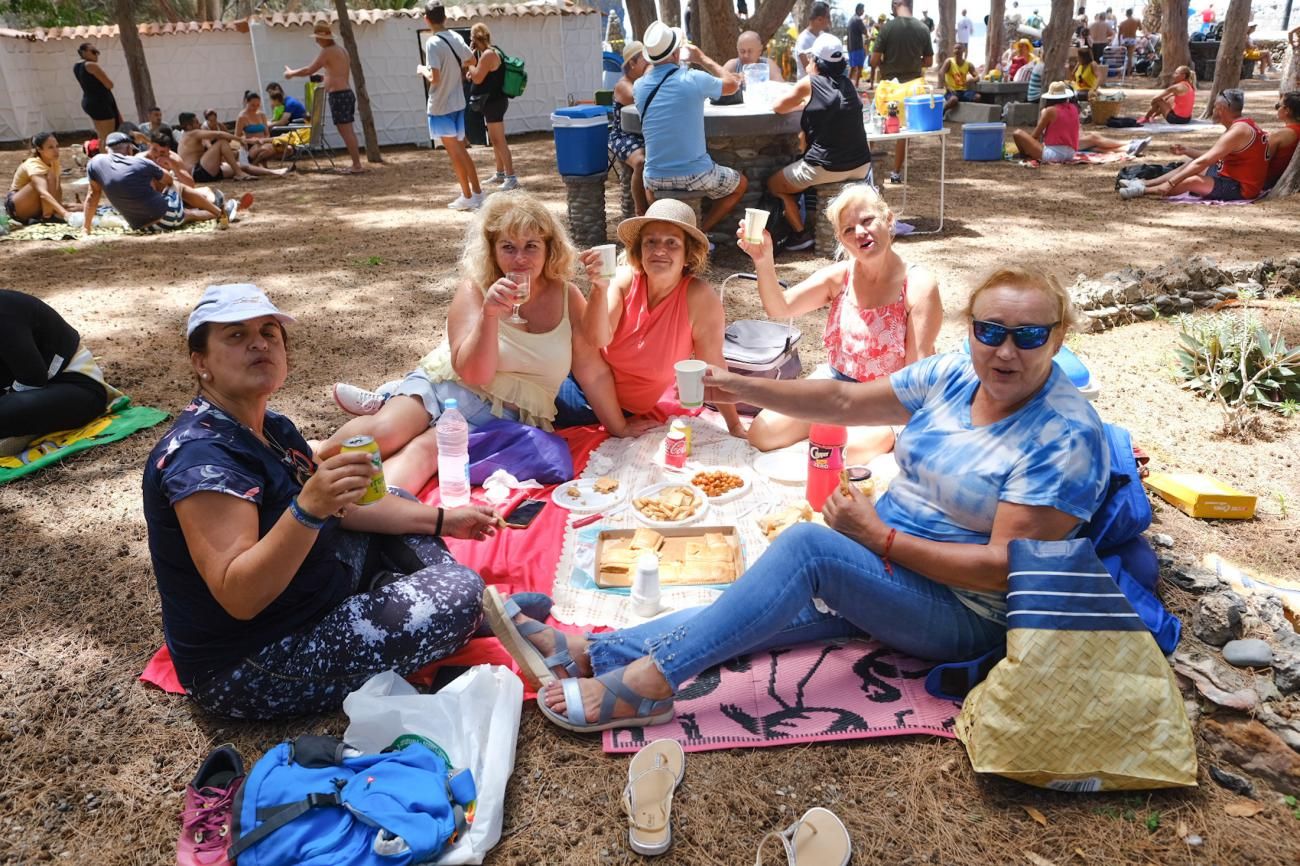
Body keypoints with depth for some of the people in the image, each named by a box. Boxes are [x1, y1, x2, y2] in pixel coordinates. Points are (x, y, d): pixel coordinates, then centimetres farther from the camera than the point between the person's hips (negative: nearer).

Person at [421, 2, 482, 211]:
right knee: (461, 151, 17)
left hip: (441, 107, -7)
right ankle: (477, 192, 18)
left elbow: (435, 78, -21)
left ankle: (468, 197, 7)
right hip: (458, 103, 7)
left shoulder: (433, 43, -16)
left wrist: (422, 69, -3)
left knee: (455, 154, 2)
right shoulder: (456, 38, 4)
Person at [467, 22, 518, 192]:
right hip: (492, 100, 11)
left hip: (494, 101, -11)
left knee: (499, 141, -11)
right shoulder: (488, 52, 14)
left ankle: (511, 178, -11)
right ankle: (500, 174, 28)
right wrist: (471, 72, 5)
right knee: (495, 139, 18)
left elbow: (477, 78, -21)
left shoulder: (488, 54, -17)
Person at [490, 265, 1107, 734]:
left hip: (964, 613, -7)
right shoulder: (954, 376, 3)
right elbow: (843, 401, 6)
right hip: (886, 568, 7)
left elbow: (1004, 568, -21)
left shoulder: (1065, 435, -17)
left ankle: (644, 684, -30)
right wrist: (740, 387, -2)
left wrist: (879, 536, -22)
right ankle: (588, 653, -19)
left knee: (807, 543, -30)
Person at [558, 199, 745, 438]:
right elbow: (598, 340, -24)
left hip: (623, 407, -3)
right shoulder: (625, 279, -15)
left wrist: (735, 427, -10)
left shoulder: (699, 297, -22)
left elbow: (712, 367, -14)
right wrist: (600, 288, -40)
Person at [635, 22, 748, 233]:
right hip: (695, 176, -4)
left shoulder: (639, 86, -2)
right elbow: (733, 83, 9)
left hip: (657, 179, 4)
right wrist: (702, 59, 17)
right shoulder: (694, 79, -13)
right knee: (740, 184, 23)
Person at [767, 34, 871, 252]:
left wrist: (799, 102, 21)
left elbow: (778, 108, 4)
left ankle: (801, 233, 11)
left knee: (774, 184, 16)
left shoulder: (809, 83, -7)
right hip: (861, 167, 6)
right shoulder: (847, 82, 8)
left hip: (827, 168, -6)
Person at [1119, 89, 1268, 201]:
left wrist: (1170, 183, -28)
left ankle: (1142, 190, -23)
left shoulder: (1237, 131, -22)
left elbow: (1203, 161, -27)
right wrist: (1186, 150, 14)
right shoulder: (1241, 125, 11)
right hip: (1234, 176, 11)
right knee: (1189, 165, 17)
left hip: (1240, 188, -11)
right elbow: (1213, 156, 19)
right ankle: (1144, 183, 13)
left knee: (1193, 181, -29)